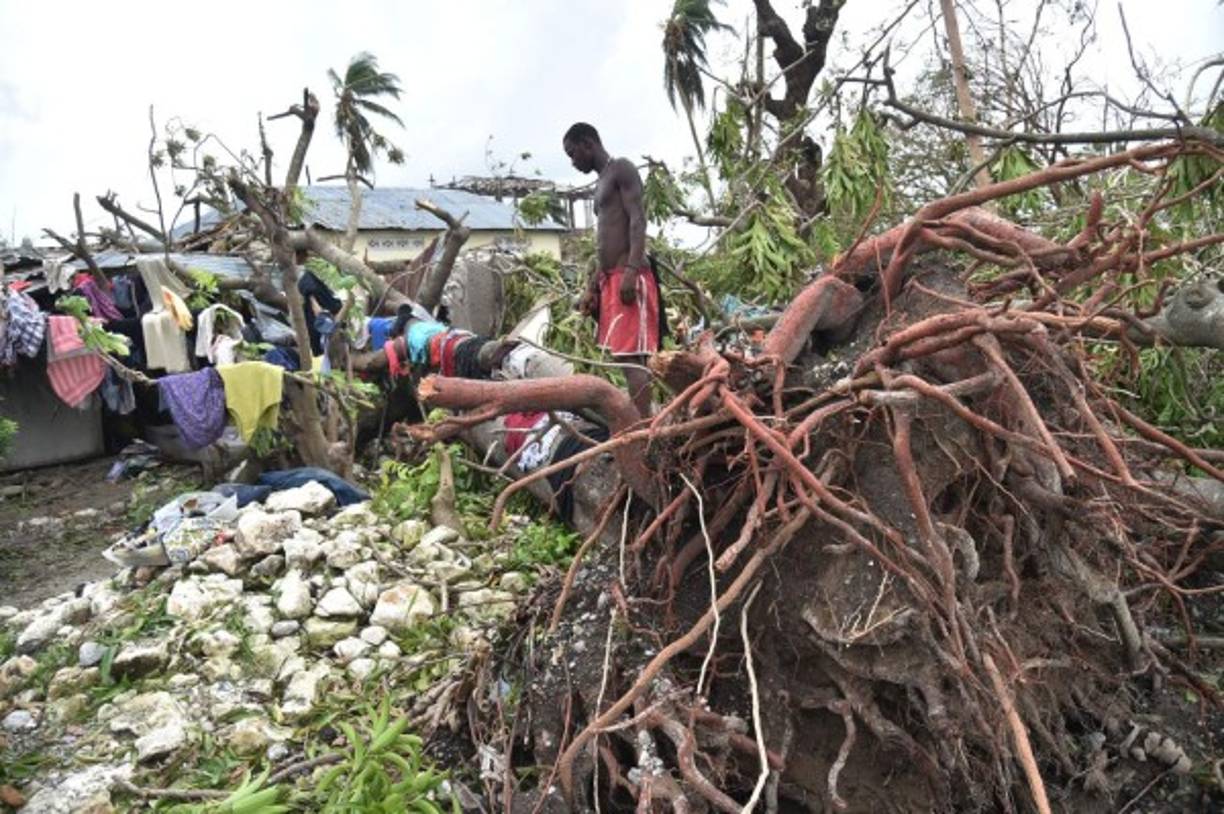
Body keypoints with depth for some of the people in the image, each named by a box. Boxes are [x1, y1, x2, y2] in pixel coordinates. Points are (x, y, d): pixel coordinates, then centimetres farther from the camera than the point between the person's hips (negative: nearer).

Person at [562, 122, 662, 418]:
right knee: (623, 356, 8)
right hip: (610, 278, 9)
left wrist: (632, 270, -24)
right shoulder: (601, 183, 26)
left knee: (632, 355, -15)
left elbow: (638, 219, -13)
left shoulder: (622, 169, 0)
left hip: (628, 276, -9)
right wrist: (592, 286, 20)